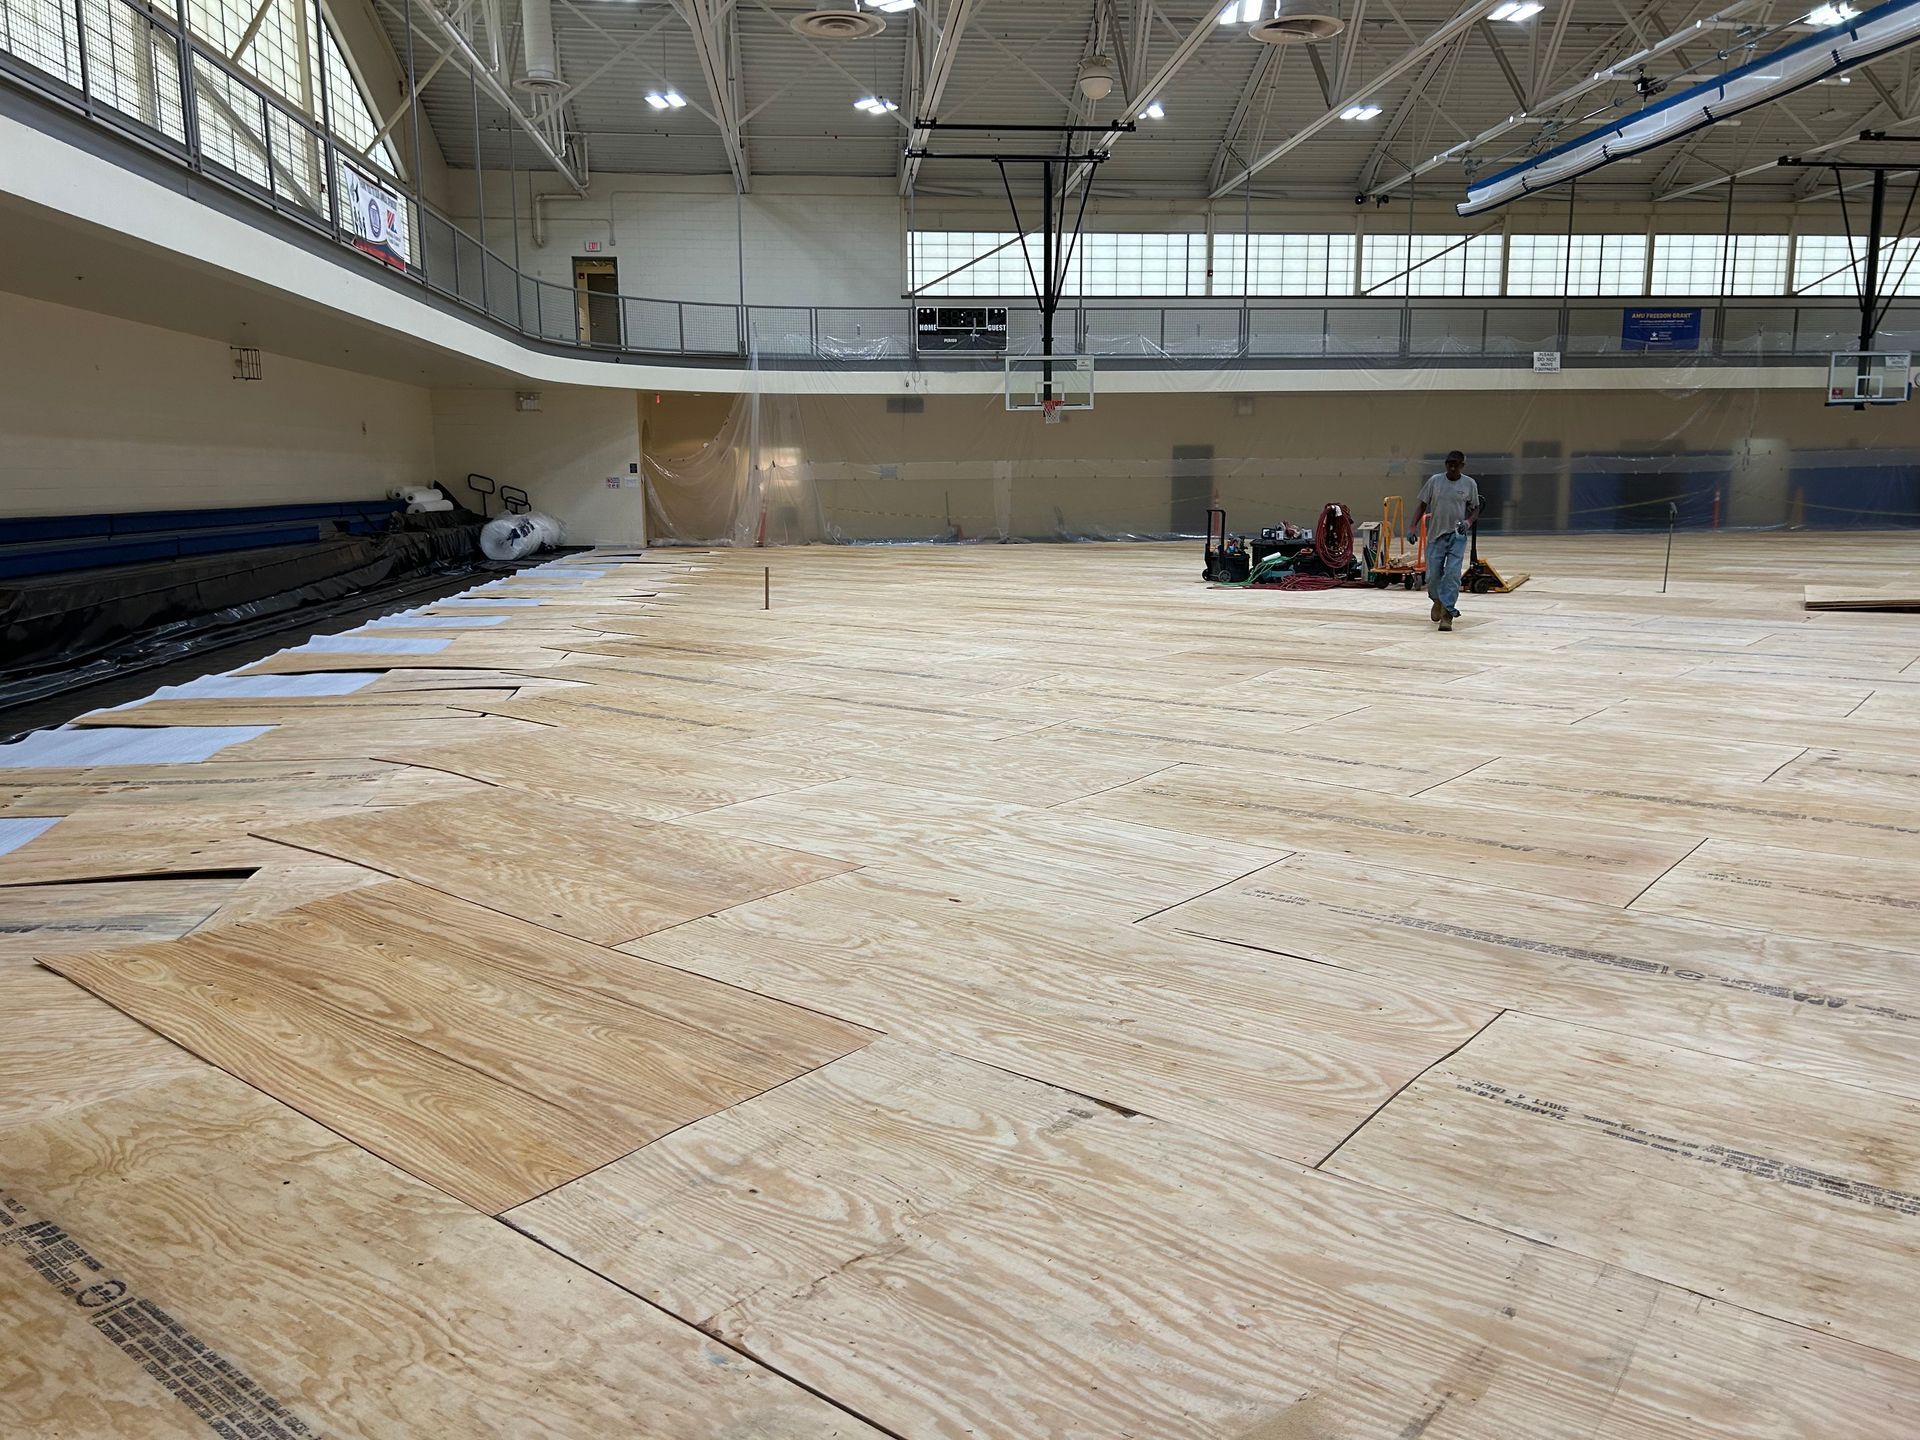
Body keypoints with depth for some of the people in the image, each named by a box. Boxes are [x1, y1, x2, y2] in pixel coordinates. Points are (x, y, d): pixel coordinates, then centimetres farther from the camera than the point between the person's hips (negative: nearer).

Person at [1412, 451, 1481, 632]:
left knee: (1452, 575, -12)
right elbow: (1423, 505, 7)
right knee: (1433, 575, 3)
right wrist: (1413, 526, -4)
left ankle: (1447, 614, -9)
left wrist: (1468, 521, -9)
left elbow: (1475, 508, 11)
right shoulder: (1434, 481, 1)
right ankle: (1437, 601, 34)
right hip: (1435, 535, 1)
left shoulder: (1469, 484, 1)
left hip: (1457, 536, -1)